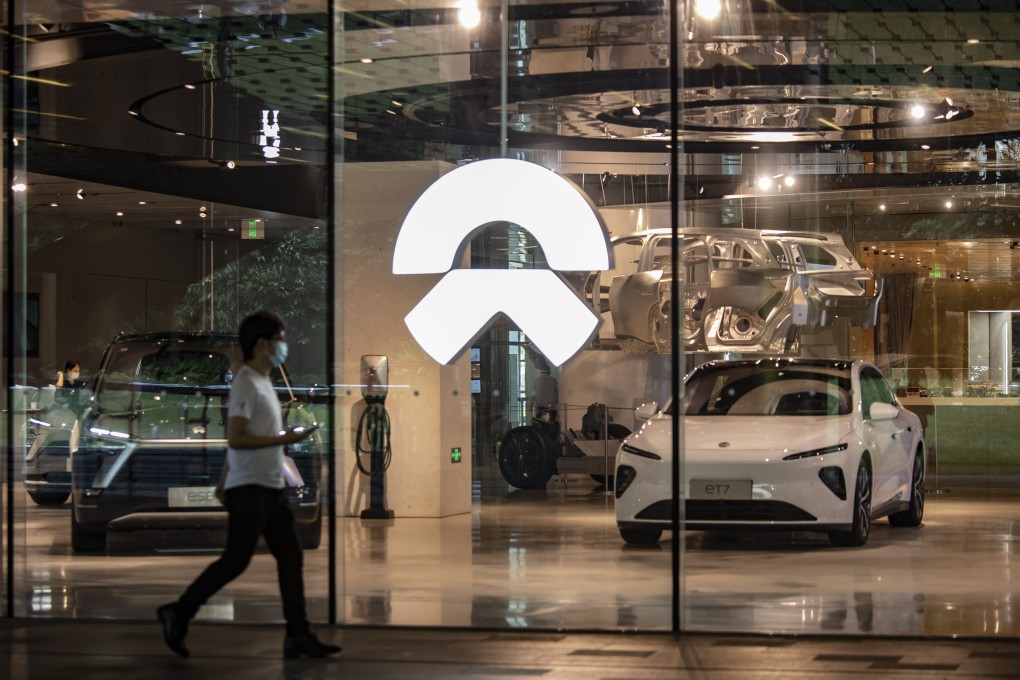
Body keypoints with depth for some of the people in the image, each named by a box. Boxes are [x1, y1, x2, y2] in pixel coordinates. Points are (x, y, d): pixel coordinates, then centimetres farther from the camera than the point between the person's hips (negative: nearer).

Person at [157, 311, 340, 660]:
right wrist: (283, 439, -20)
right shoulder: (246, 383, -13)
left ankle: (298, 636, 5)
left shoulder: (262, 382, 17)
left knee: (290, 557, 5)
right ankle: (178, 614, 6)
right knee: (235, 561, -6)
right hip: (250, 488, -10)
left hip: (271, 487, 10)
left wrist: (224, 480, 25)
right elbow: (236, 438, -21)